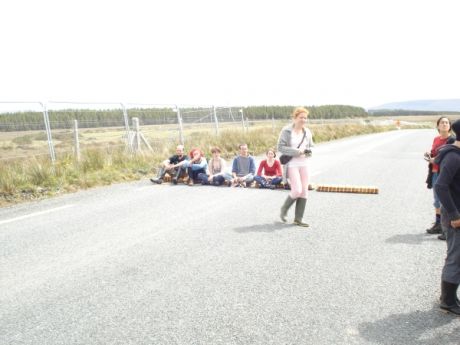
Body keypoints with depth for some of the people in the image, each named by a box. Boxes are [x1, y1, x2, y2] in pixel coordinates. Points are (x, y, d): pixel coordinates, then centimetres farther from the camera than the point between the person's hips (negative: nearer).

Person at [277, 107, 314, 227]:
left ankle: (298, 219, 13)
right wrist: (297, 152, -19)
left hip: (304, 164, 6)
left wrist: (307, 151, -8)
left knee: (304, 192, 3)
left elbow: (310, 147, 16)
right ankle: (284, 209, 15)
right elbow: (280, 147, -13)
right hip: (292, 164, -6)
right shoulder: (286, 131, -8)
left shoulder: (307, 132, 7)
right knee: (297, 190, -13)